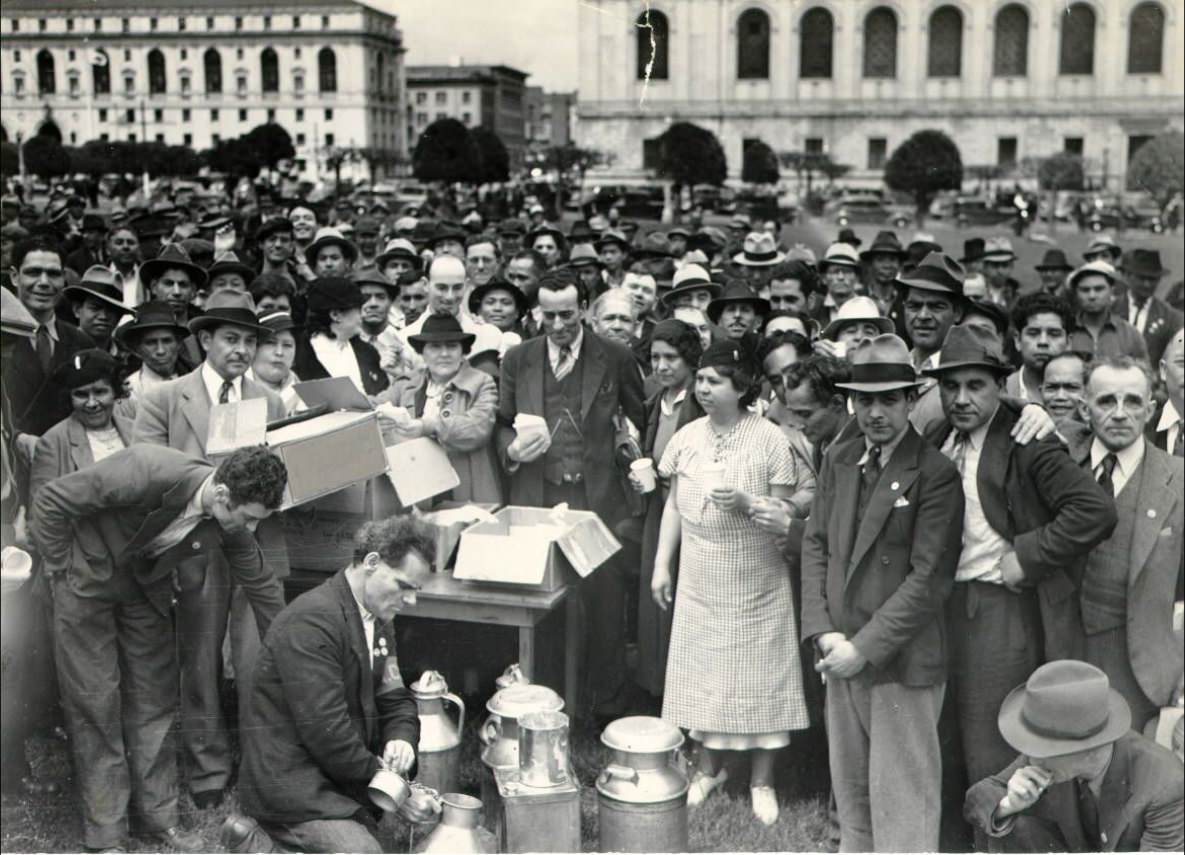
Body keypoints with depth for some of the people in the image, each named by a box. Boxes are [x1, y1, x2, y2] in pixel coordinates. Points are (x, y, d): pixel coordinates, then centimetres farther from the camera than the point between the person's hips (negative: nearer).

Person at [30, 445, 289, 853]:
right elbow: (51, 501, -25)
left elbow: (261, 584, -2)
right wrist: (61, 571, -16)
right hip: (87, 577, -5)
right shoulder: (146, 471, -37)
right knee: (95, 701, -3)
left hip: (146, 584, 5)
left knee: (155, 697, 5)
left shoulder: (232, 525, -18)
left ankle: (158, 816, 18)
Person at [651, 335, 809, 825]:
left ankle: (762, 780, 19)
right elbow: (673, 506, 8)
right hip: (701, 581, 3)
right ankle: (709, 767, 29)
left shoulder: (769, 440, -11)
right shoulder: (687, 437, 0)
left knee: (759, 674, 5)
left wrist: (748, 502, -25)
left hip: (756, 582, -3)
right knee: (703, 671, 11)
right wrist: (661, 565, 5)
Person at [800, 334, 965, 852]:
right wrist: (822, 632, -4)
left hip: (902, 662, -6)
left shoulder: (935, 474, -11)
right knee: (850, 793, 16)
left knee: (902, 806, 2)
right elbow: (815, 546, 8)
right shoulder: (837, 460, 9)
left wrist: (864, 648, -16)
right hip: (841, 655, 6)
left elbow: (929, 579, -15)